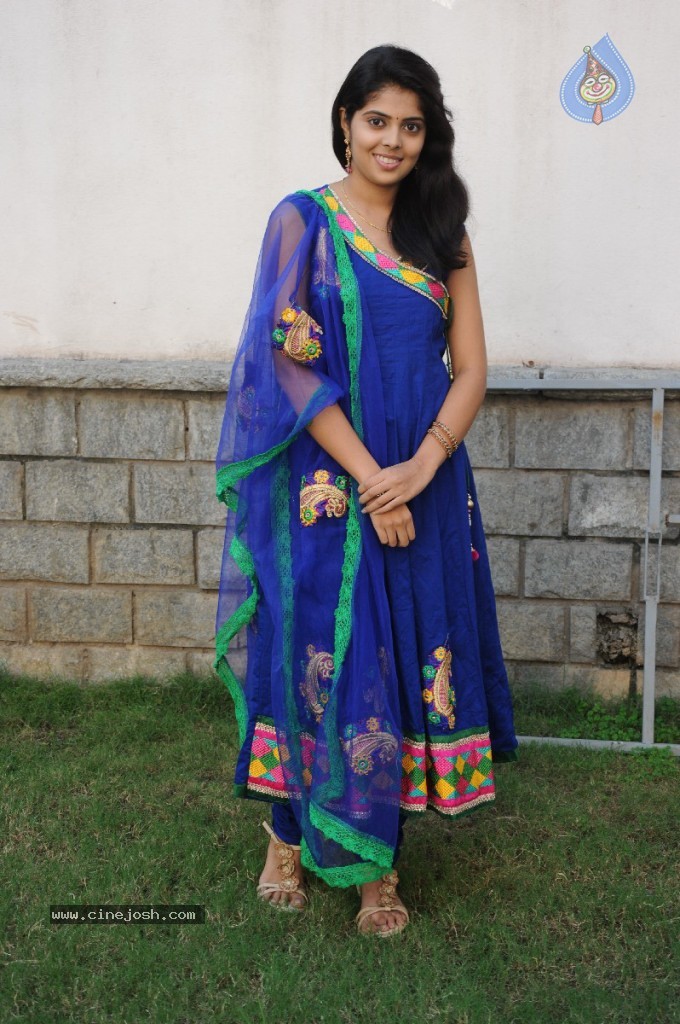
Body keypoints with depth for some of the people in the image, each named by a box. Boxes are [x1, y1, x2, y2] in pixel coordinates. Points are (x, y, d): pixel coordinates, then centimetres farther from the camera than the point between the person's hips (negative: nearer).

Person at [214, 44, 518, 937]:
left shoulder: (443, 236, 10)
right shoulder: (303, 221, 0)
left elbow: (470, 370, 4)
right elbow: (288, 362, -9)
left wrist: (421, 467, -13)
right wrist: (368, 474, -15)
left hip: (422, 487, 3)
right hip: (327, 486, -3)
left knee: (407, 656, 6)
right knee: (319, 653, 3)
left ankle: (377, 858, 22)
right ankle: (292, 835, 26)